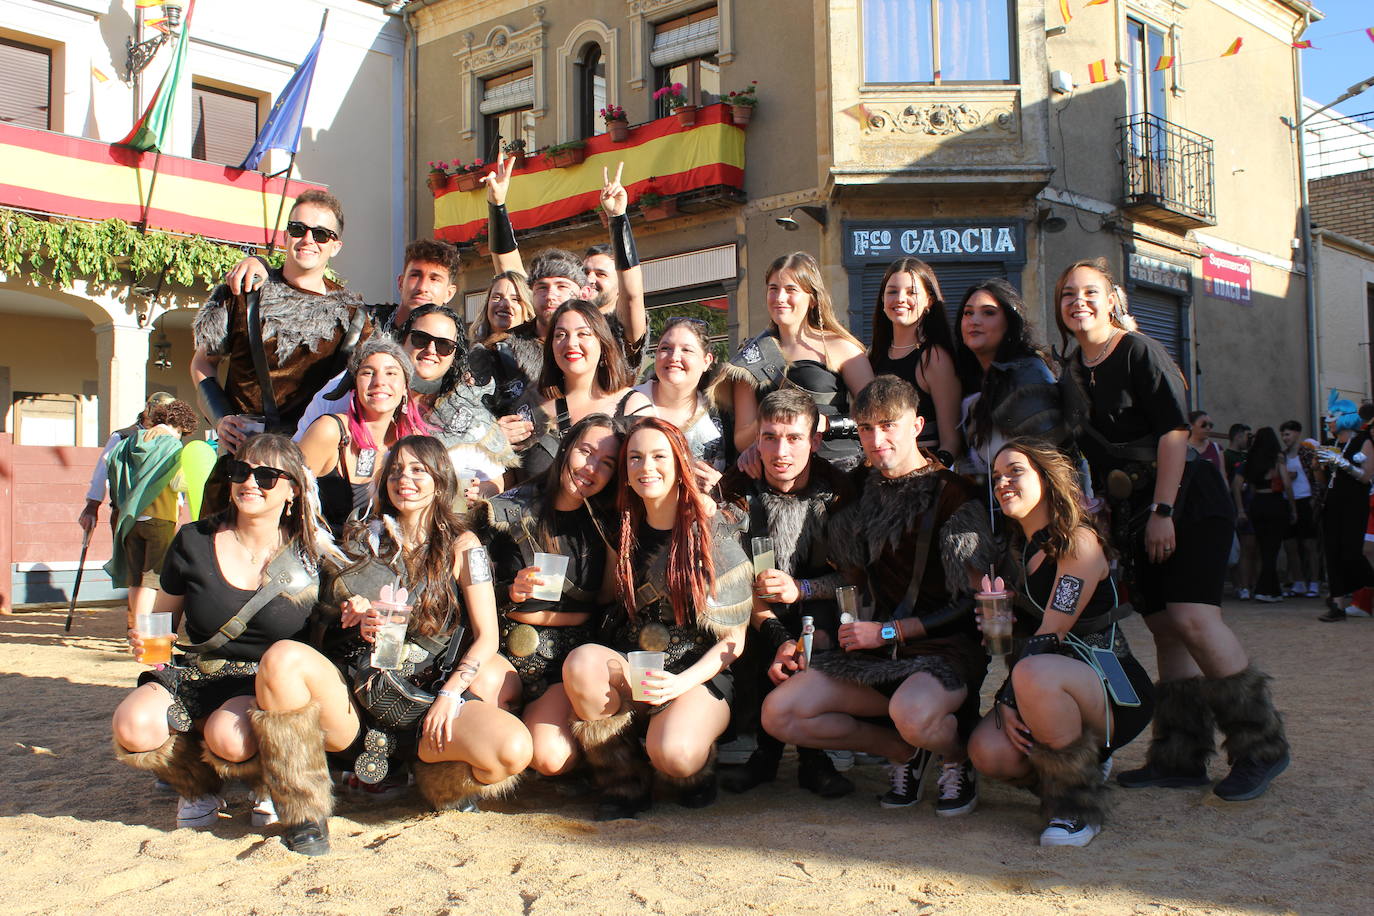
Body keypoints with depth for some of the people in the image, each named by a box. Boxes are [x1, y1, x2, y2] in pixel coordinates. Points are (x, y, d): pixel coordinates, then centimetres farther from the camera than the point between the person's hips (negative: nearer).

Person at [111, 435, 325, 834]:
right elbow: (162, 620, 15)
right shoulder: (193, 542, 2)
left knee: (229, 737, -35)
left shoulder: (309, 558, -3)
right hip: (194, 677, 3)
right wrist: (146, 640, -7)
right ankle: (199, 787, 7)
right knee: (133, 727, -27)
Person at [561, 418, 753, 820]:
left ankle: (698, 765, 5)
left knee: (672, 752, -34)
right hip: (630, 671, 4)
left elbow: (733, 639, -6)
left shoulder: (711, 531, -5)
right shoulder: (625, 530, 7)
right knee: (581, 662, -29)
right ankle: (624, 785, -9)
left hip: (702, 676, -4)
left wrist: (681, 683, -20)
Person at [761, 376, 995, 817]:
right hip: (877, 648, 6)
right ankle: (905, 750, 9)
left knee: (911, 713, -38)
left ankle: (958, 757, 0)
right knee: (779, 714, -11)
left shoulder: (953, 495, -7)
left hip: (947, 647, -6)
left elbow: (971, 603, -9)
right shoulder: (861, 487, 11)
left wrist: (888, 631, -12)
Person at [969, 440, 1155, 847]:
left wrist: (1010, 695, -22)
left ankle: (1078, 805, -17)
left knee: (1034, 674, -38)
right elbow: (1016, 637, 9)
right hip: (1049, 691, 6)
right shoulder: (1017, 552, 12)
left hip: (1115, 691, -6)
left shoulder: (1079, 542, -11)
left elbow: (1051, 633, -18)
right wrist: (1007, 703, -7)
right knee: (988, 751, -23)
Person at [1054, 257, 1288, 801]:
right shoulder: (1073, 371, 10)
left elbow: (1174, 432, -16)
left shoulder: (1139, 352, -10)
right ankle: (1180, 757, 10)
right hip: (1131, 514, 7)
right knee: (1166, 630, 6)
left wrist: (1163, 512, -20)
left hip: (1186, 503, -7)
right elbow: (1082, 450, 18)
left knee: (1194, 618, -19)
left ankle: (1261, 747, -7)